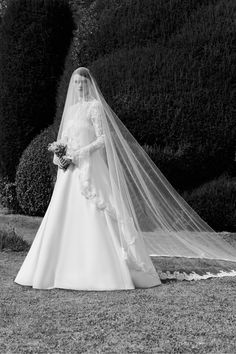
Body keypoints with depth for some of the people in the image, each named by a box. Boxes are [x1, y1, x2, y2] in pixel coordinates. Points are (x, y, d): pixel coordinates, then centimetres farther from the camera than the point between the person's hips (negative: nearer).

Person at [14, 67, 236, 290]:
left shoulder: (95, 106, -3)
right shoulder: (71, 108, 17)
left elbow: (103, 139, -11)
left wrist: (76, 155, -17)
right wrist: (59, 157, -1)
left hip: (89, 168, -7)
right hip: (69, 171, 7)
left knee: (95, 219, -10)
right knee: (62, 219, 4)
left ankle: (108, 272, -5)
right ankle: (63, 269, 10)